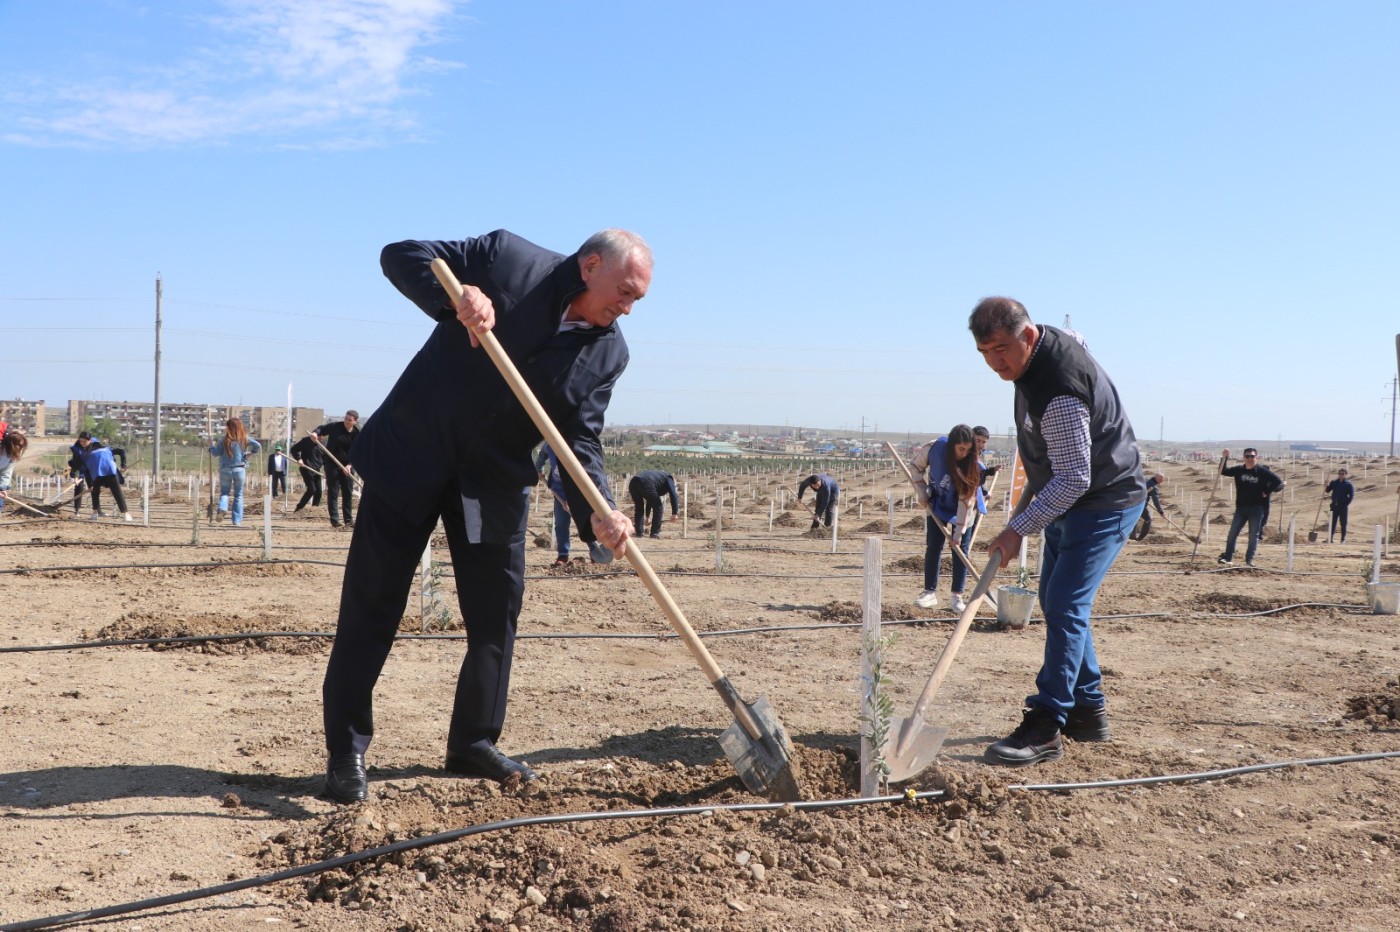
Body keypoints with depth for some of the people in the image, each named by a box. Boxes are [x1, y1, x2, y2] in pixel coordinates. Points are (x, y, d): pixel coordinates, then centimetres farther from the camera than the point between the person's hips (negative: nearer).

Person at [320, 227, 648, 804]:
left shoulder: (608, 352, -2)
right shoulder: (505, 258, -11)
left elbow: (580, 441, -7)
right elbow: (400, 255, -8)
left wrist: (597, 513, -25)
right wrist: (455, 297, -28)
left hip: (495, 484, 4)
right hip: (412, 456, -4)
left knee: (497, 613, 6)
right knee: (372, 606, 1)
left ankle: (474, 744, 23)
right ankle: (345, 753, 11)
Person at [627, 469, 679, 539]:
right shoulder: (669, 479, 22)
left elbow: (650, 500, 48)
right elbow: (673, 495, 4)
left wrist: (647, 516, 55)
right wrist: (674, 513, 6)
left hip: (632, 483, 7)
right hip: (645, 483, -7)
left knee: (639, 508, 28)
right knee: (658, 508, 11)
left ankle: (639, 532, 23)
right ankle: (655, 533, 12)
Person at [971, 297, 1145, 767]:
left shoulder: (1057, 392, -32)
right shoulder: (1057, 337, -2)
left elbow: (1074, 478, -32)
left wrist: (1019, 528, -32)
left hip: (1105, 503, -11)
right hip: (1071, 498, 11)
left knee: (1065, 607, -16)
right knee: (1055, 602, 13)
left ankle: (1045, 727, -15)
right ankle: (1087, 711, 21)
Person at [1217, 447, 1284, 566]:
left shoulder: (1263, 471, -5)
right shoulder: (1239, 470, 4)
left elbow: (1279, 483, -2)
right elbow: (1223, 471, 7)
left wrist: (1267, 492, -6)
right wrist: (1224, 458, -6)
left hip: (1257, 509, -3)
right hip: (1240, 508, 3)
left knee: (1254, 535, 3)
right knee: (1232, 533, 1)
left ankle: (1249, 559, 11)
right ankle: (1228, 557, 6)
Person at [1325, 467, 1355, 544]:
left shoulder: (1348, 483, -4)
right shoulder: (1334, 482, 7)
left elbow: (1352, 495, -5)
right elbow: (1328, 491, 8)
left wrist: (1347, 503, -12)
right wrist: (1327, 486, -12)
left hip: (1343, 506, -3)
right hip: (1334, 506, 3)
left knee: (1343, 523, 2)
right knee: (1332, 522, 4)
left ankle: (1343, 539, 7)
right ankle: (1330, 538, 6)